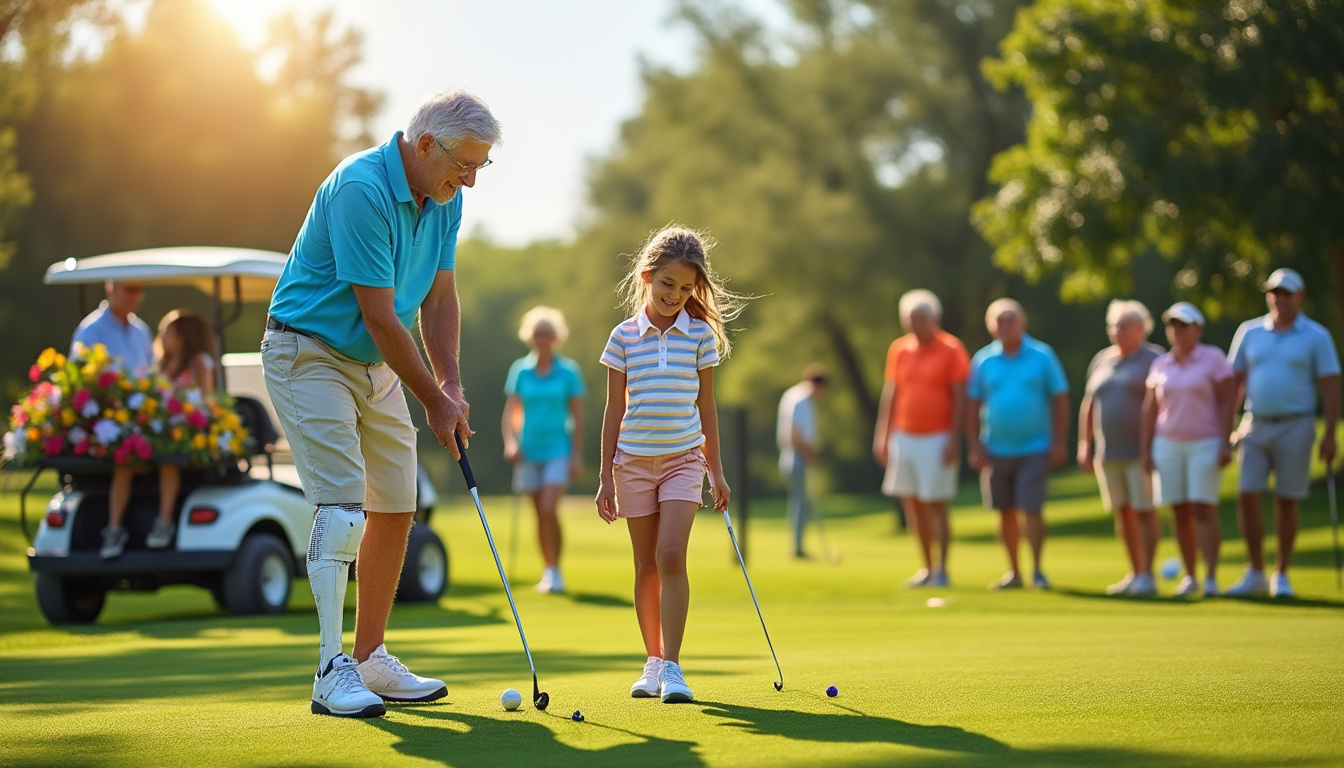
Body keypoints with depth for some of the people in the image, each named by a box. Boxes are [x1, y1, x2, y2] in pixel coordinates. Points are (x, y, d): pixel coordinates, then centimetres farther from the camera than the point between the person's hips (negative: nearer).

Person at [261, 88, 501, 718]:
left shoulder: (444, 199, 0)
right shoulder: (361, 190, -27)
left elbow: (438, 297, 6)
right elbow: (379, 316, -25)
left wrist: (452, 388, -7)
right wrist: (434, 401, -18)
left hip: (378, 363, 9)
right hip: (309, 354, -9)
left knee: (395, 510, 8)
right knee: (342, 505, -17)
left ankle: (371, 661, 16)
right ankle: (331, 671, -15)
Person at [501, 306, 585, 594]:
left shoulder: (569, 371, -1)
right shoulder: (520, 370, 5)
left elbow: (577, 416, 1)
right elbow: (511, 410, 8)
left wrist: (577, 454, -4)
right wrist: (510, 441, -8)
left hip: (558, 449, -3)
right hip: (529, 451, 3)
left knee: (549, 510, -18)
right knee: (540, 514, 7)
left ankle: (555, 571, -6)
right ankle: (549, 572, 18)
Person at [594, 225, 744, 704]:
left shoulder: (701, 334, 1)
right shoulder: (624, 337, 1)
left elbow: (706, 406, 7)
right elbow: (615, 410, 5)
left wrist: (716, 470, 8)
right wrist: (605, 476, 4)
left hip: (683, 457, -1)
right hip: (634, 461, 1)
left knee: (671, 556, -15)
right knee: (646, 565, 7)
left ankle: (672, 665, -13)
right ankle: (653, 661, 17)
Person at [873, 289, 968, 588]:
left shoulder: (951, 350, -6)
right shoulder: (899, 350, 9)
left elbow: (960, 398, -8)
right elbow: (889, 394, 13)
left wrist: (954, 439, -14)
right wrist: (882, 435, 9)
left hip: (936, 438, -5)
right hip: (904, 437, 5)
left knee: (936, 506, -5)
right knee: (913, 505, 7)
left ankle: (941, 571, 0)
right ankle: (927, 568, 16)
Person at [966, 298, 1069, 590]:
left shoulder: (1042, 356, -1)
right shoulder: (983, 360, 4)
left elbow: (1060, 400, 1)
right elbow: (972, 405, 7)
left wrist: (1058, 442, -5)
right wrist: (975, 446, 0)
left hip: (1034, 449, -3)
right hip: (996, 451, 3)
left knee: (1032, 510, -10)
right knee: (1006, 512, 8)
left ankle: (1038, 571, -3)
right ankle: (1014, 571, 18)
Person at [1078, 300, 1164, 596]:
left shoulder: (1153, 359, -4)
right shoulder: (1101, 361, 14)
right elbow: (1088, 405, 18)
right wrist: (1084, 444, 13)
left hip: (1141, 452, -6)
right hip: (1107, 453, 6)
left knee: (1144, 511, -7)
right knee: (1122, 513, 8)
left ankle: (1147, 575, -4)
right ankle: (1135, 574, 14)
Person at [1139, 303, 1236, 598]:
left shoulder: (1213, 359, -3)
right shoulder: (1160, 365, 9)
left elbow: (1227, 403, -6)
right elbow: (1150, 409, 10)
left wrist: (1226, 443, -14)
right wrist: (1145, 450, 5)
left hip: (1205, 444, -4)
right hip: (1168, 446, 4)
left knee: (1203, 510, -11)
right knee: (1180, 513, 4)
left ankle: (1211, 578, -12)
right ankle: (1189, 576, 11)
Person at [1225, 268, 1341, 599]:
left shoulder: (1316, 336, -1)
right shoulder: (1249, 332, 8)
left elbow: (1330, 387, -3)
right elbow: (1235, 382, 10)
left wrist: (1330, 434, -11)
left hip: (1296, 426, -3)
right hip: (1255, 426, 3)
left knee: (1287, 502, 0)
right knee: (1247, 497, -5)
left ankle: (1282, 576, 11)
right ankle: (1255, 574, 7)